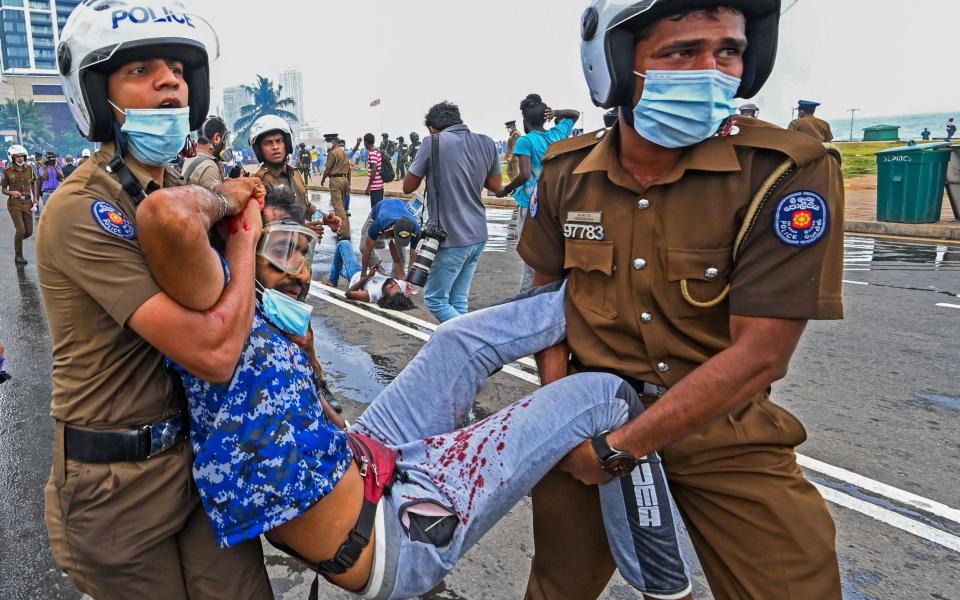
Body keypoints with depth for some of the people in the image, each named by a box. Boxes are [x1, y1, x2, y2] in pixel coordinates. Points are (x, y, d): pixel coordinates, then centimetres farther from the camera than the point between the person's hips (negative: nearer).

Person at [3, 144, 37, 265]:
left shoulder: (29, 169, 3)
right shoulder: (7, 171, -5)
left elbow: (33, 183, 19)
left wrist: (35, 198, 8)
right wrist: (12, 192, -20)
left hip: (27, 202, 4)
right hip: (14, 203, -4)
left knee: (29, 231, 4)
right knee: (20, 230, -12)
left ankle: (17, 241, 39)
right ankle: (18, 257, 3)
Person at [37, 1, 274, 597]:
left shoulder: (187, 190, 6)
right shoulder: (82, 210, -21)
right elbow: (214, 350, -29)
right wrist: (243, 235, -15)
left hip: (204, 451, 7)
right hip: (119, 482, -6)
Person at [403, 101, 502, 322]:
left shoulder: (433, 143, -10)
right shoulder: (486, 143, 4)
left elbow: (408, 187, -2)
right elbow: (496, 186, 15)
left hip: (451, 238, -6)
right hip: (477, 236, 6)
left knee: (435, 299, 7)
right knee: (458, 301, 13)